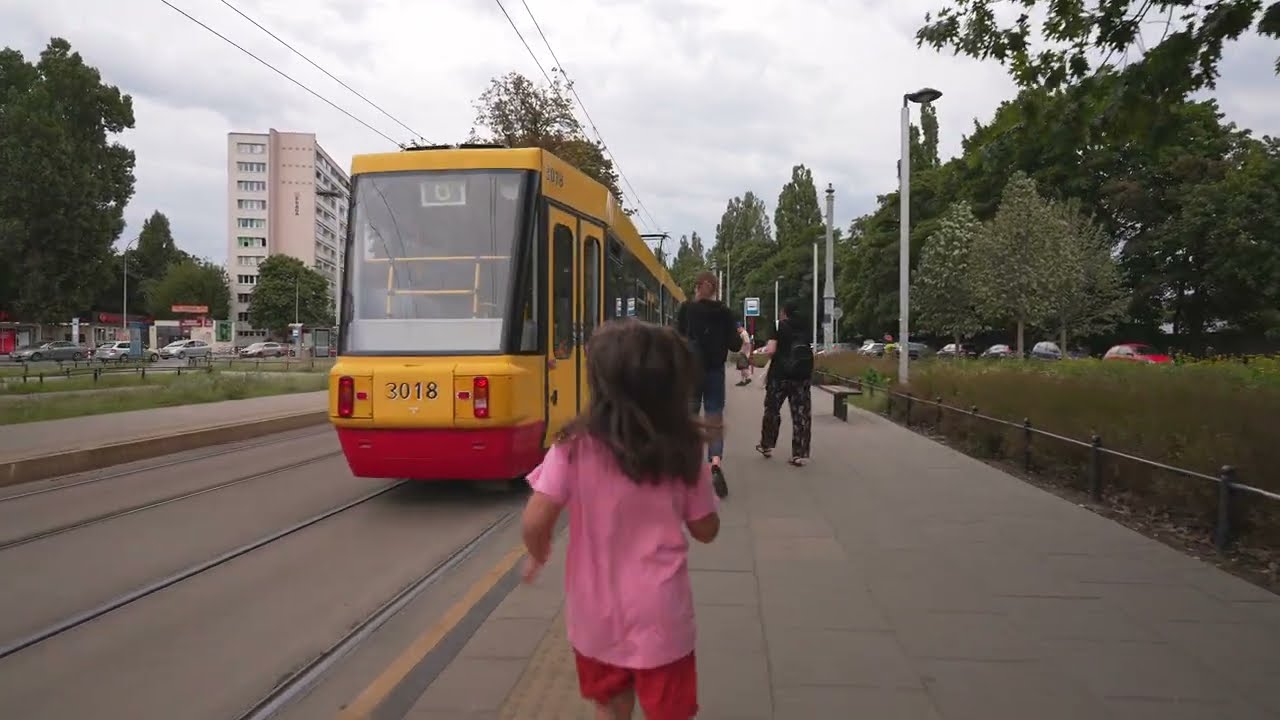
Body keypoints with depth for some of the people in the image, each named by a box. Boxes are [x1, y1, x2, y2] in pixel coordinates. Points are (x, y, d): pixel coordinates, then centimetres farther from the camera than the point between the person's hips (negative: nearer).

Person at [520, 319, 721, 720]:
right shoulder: (684, 453, -10)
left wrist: (538, 555, 4)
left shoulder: (574, 448, -16)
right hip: (661, 615, 0)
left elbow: (535, 523, -17)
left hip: (596, 614, 0)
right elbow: (706, 530, 0)